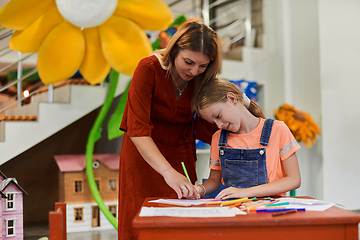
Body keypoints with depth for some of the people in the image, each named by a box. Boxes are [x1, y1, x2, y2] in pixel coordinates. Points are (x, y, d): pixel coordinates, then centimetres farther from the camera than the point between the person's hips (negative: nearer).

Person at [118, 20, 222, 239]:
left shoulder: (203, 80, -9)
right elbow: (138, 129, -30)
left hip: (180, 156, 3)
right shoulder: (149, 69, -21)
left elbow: (205, 132, -9)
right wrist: (168, 172, -41)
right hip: (143, 155, -3)